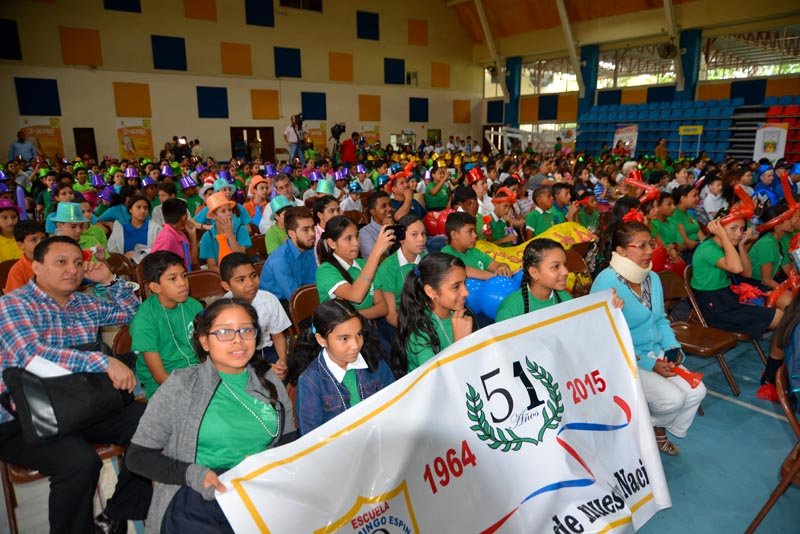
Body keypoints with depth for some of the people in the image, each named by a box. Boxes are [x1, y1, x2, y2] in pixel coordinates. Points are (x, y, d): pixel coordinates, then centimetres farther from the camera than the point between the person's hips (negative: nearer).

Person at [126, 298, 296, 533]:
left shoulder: (269, 382, 9)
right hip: (196, 500, -3)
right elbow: (138, 456, 1)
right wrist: (192, 474, -14)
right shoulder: (180, 386, -2)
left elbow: (289, 442, 14)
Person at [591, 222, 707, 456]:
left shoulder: (652, 277, 4)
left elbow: (660, 320, 15)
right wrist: (648, 364, -20)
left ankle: (660, 431, 21)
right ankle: (653, 427, 17)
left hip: (657, 353, 8)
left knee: (696, 391, -6)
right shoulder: (606, 284, -21)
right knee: (673, 398, -19)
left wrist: (673, 348, -3)